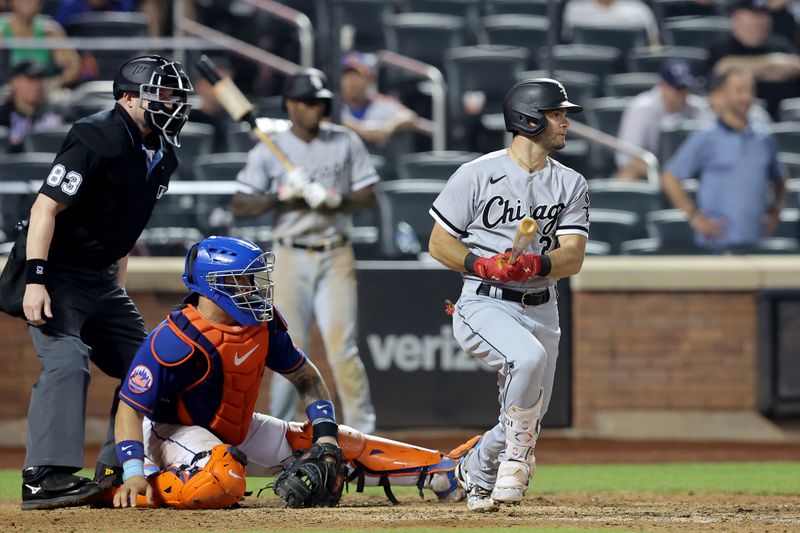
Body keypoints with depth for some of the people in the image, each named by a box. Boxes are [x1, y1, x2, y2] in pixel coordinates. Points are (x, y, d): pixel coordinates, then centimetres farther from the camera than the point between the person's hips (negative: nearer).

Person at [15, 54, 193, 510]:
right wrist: (36, 281, -28)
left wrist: (119, 285, 17)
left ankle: (117, 472, 15)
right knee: (67, 360, -23)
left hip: (102, 277, 9)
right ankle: (45, 478, -28)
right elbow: (46, 207, -22)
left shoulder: (161, 154, 7)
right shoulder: (96, 139, -19)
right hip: (59, 271, -9)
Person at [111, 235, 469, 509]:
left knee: (340, 443, 4)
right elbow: (130, 410, -26)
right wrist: (135, 474, -39)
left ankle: (442, 472, 8)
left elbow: (306, 378, 6)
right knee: (223, 482, -41)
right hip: (174, 432, -7)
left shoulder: (262, 325, -8)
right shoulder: (174, 341, -28)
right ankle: (124, 493, -21)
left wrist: (325, 434, -6)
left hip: (237, 433, 7)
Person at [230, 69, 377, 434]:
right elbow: (239, 207, -2)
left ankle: (362, 429, -7)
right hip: (291, 258, 0)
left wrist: (334, 199, -14)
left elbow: (368, 197, 4)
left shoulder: (346, 143, 5)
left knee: (342, 345, -10)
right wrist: (282, 195, -16)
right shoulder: (268, 151, 1)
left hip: (336, 256, 0)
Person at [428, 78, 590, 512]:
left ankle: (476, 470, 37)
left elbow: (573, 257, -4)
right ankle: (515, 459, -18)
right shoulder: (477, 175, -6)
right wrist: (483, 264, -20)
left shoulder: (571, 185, 6)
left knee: (528, 421, 7)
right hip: (484, 304, -5)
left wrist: (536, 264, -26)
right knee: (528, 357, -35)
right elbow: (439, 244, -2)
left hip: (540, 310, 5)